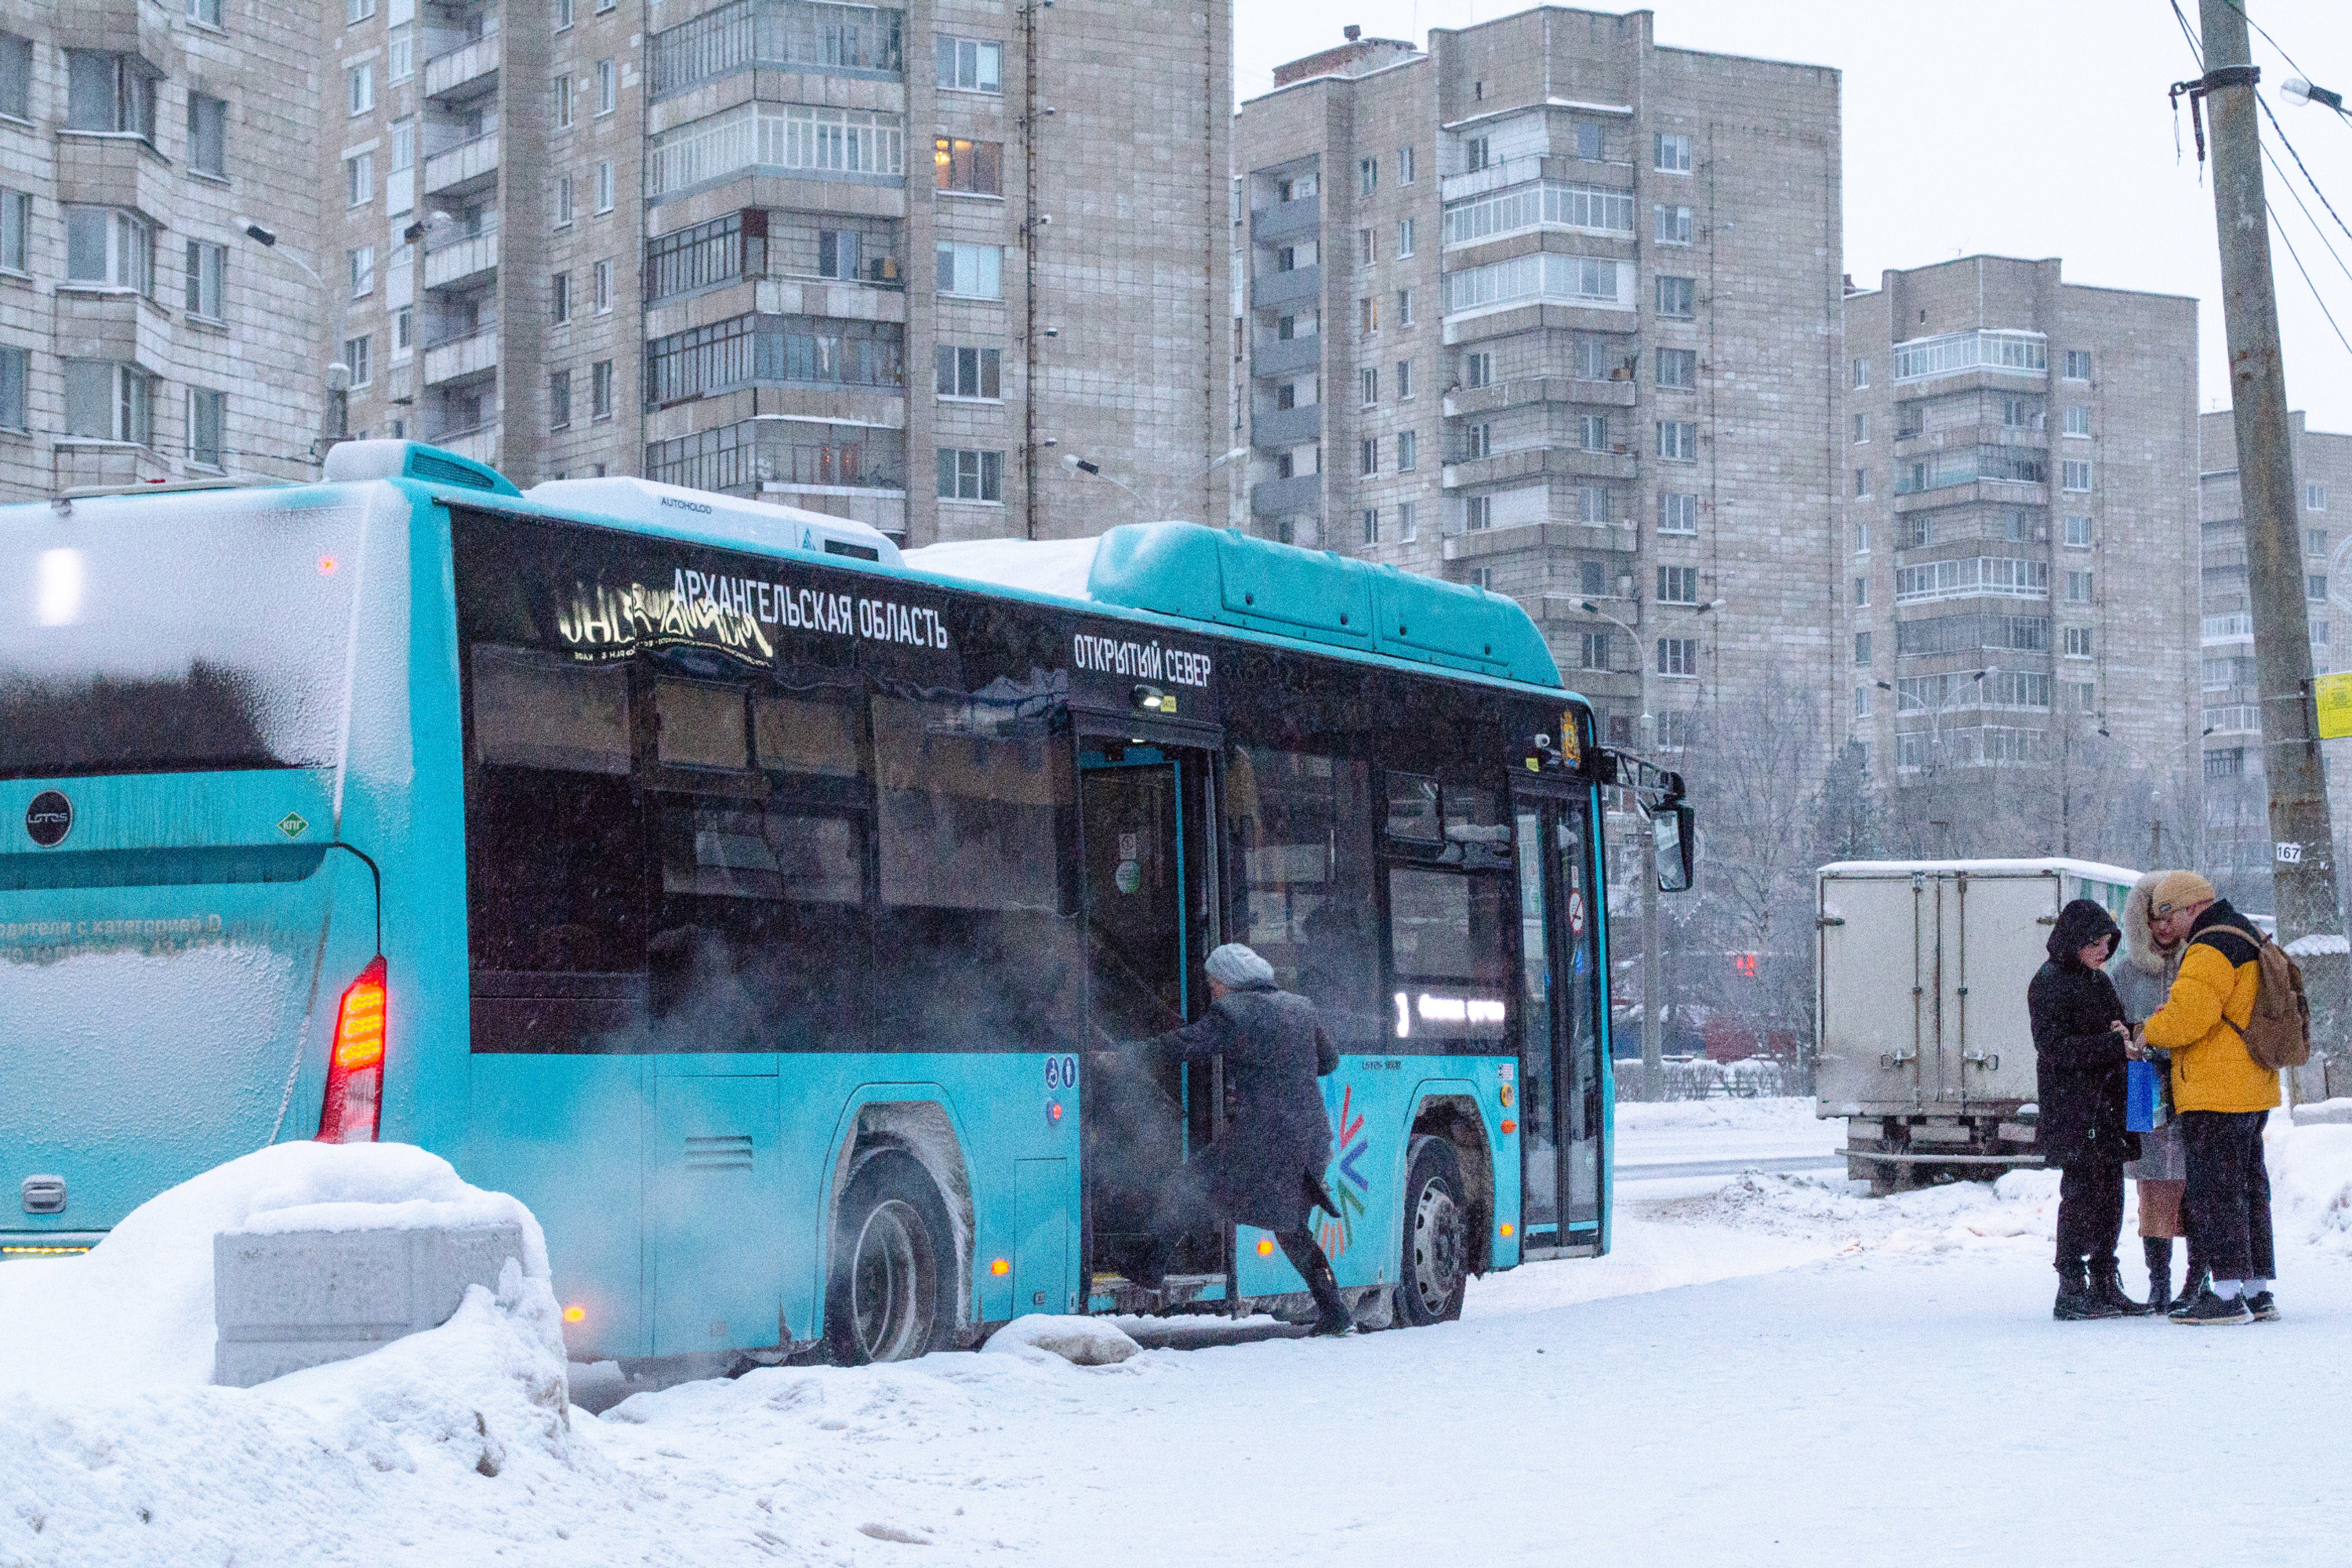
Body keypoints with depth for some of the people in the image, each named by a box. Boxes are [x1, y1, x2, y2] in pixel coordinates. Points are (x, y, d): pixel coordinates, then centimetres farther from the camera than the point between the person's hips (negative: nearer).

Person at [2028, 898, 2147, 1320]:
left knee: (2110, 1193, 8)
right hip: (2071, 1106, -8)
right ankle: (2071, 1290, -6)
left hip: (2107, 1105, 8)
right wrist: (2114, 1044, -22)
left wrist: (2128, 1033, 3)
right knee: (2081, 1193, -9)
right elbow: (2055, 1047, -17)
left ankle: (2104, 1285, 15)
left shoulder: (2100, 981, 18)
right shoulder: (2048, 984, -8)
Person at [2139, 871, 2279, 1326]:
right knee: (2248, 1187, 13)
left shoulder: (2211, 950, -15)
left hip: (2215, 1095, -10)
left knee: (2215, 1190, -7)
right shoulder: (2247, 940, 19)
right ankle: (2257, 1292, 17)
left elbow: (2186, 1016, -24)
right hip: (2252, 1090, 10)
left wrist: (2148, 1031, -6)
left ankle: (2226, 1295, -8)